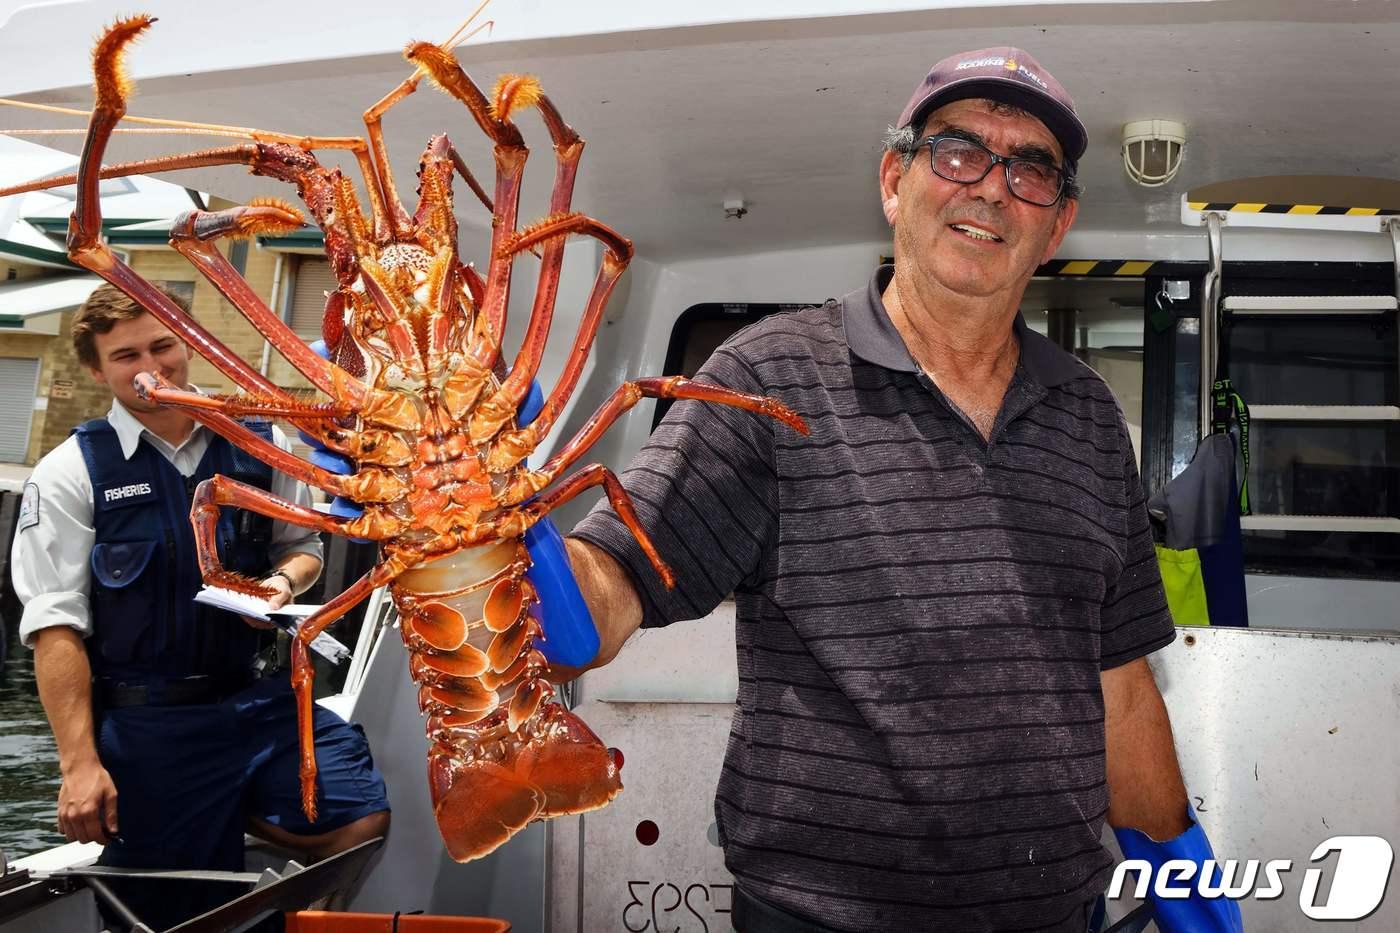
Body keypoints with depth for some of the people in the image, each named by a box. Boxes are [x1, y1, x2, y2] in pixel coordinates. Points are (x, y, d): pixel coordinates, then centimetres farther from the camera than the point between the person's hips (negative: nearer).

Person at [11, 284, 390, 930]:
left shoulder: (261, 445, 5)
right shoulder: (71, 475, -4)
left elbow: (303, 548, 19)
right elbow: (55, 626, -8)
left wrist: (283, 581, -6)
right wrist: (80, 763, -13)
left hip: (261, 700, 3)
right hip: (148, 725, -3)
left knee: (362, 822, -11)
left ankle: (242, 815, 15)